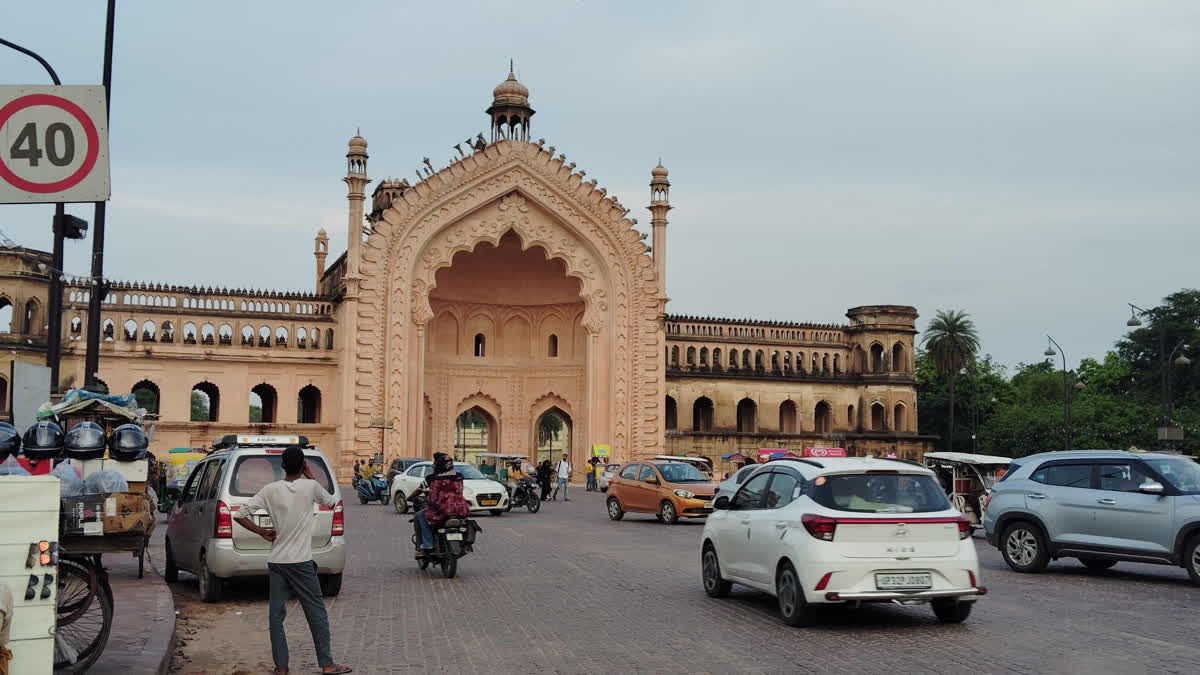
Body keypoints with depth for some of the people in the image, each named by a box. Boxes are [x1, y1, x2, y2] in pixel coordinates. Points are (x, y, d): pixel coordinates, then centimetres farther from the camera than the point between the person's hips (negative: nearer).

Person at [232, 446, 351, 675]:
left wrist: (262, 532, 4)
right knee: (317, 612, 6)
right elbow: (331, 503, 12)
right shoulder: (310, 487, -7)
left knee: (276, 615, 8)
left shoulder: (270, 490, -2)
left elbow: (240, 515, -6)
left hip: (276, 562, 3)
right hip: (301, 562, -3)